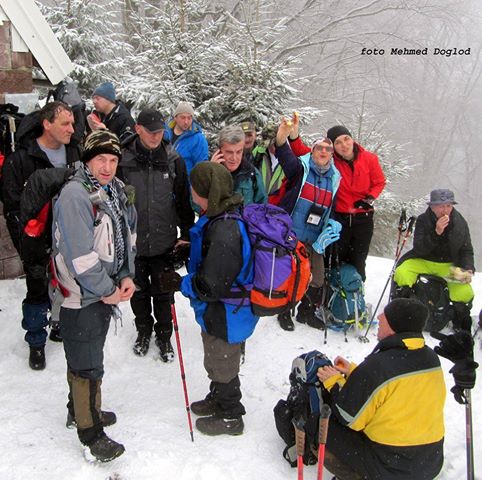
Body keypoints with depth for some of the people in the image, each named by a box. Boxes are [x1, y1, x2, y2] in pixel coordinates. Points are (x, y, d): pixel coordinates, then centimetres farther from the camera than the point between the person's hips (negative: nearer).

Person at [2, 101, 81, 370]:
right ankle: (36, 342, 26)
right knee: (38, 289, 7)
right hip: (38, 239, -4)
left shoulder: (76, 153, 1)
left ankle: (62, 327, 39)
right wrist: (25, 243, -15)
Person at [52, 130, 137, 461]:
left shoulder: (116, 191, 7)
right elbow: (80, 254, -25)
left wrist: (126, 276, 0)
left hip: (108, 291, 8)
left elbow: (128, 237, 12)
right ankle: (90, 431, 20)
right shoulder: (74, 195, -20)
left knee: (87, 356, 24)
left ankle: (81, 409, 42)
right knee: (87, 365, 3)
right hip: (82, 295, -8)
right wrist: (106, 291, -18)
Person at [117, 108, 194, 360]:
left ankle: (164, 335, 33)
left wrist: (187, 234, 0)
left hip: (164, 242, 0)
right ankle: (143, 330, 41)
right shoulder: (124, 160, -8)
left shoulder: (174, 160, -3)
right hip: (133, 242, 0)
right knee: (138, 291, 17)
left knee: (163, 293, 11)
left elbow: (184, 200, 2)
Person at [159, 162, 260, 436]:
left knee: (222, 365, 14)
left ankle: (230, 417, 37)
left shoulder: (224, 231, -34)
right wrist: (188, 249, 7)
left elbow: (211, 286, -30)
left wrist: (179, 284, -16)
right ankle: (218, 399, 52)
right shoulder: (227, 216, -2)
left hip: (226, 315, -9)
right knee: (217, 359, 29)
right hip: (224, 310, 9)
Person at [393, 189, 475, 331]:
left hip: (449, 265, 1)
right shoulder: (423, 220, -11)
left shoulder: (460, 223, -4)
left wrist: (468, 270, -10)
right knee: (401, 274, -29)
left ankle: (462, 328, 7)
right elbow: (419, 250, -21)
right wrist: (436, 232, -33)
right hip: (423, 261, -1)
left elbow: (467, 251, 7)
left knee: (465, 293, -23)